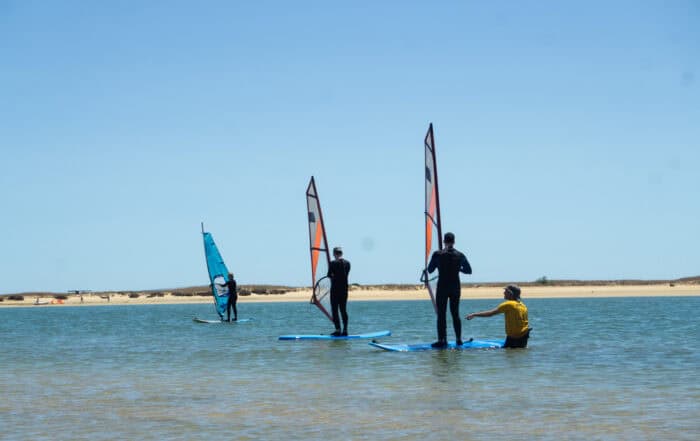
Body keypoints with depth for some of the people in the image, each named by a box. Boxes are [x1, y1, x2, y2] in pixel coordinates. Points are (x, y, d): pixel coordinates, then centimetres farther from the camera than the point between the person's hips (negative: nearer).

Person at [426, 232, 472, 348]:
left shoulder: (437, 254, -7)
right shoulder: (460, 255, 1)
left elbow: (430, 270, 2)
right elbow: (468, 270, 11)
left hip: (442, 287, -3)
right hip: (455, 287, 3)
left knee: (441, 314, -1)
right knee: (455, 313, 11)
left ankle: (441, 340, -6)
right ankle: (459, 340, 10)